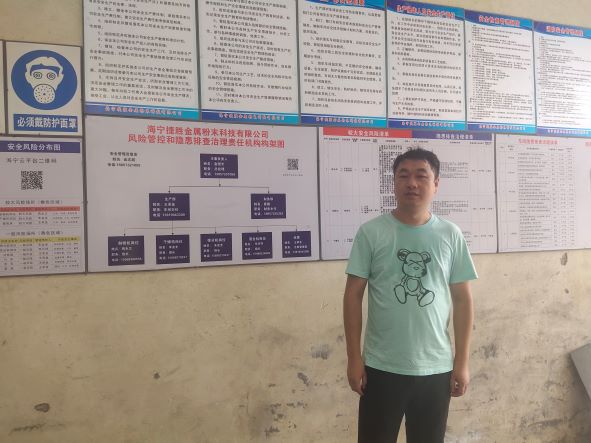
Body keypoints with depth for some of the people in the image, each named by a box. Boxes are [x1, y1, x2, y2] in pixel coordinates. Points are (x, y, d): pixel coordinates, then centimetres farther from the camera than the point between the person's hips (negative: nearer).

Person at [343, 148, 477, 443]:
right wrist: (354, 357, -6)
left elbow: (462, 299, 3)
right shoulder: (370, 232, -6)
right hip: (381, 367, -1)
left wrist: (462, 361, 2)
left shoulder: (450, 235, 0)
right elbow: (353, 295, -4)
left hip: (436, 368, 2)